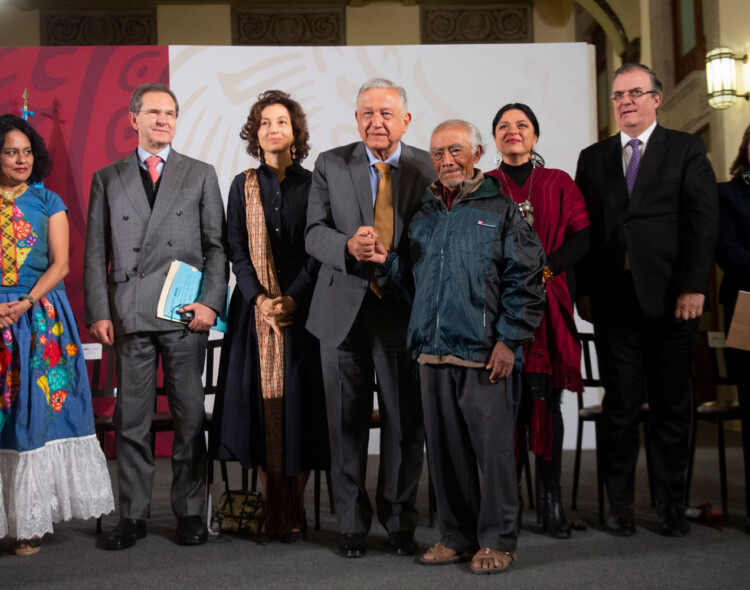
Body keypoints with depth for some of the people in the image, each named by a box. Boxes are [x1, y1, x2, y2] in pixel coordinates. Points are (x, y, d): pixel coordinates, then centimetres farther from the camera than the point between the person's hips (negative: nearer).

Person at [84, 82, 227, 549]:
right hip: (129, 315, 1)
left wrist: (211, 302, -6)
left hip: (186, 314, -1)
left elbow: (217, 245, 6)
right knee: (131, 420, 4)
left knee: (191, 418, 3)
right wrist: (98, 311, -1)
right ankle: (133, 515, 15)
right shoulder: (107, 179, 13)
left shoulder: (201, 175, 11)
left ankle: (191, 512, 14)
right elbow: (96, 254, 9)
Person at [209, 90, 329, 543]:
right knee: (262, 404, 0)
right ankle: (273, 512, 9)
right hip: (255, 307, 1)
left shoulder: (313, 184, 5)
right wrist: (261, 299, -11)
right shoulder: (243, 186, 8)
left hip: (302, 308, -1)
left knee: (299, 404, -1)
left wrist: (292, 298, -13)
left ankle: (295, 513, 9)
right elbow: (236, 250, 2)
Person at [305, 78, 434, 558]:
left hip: (403, 308, -1)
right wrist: (348, 247, -19)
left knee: (405, 424, 6)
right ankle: (352, 524, 22)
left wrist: (396, 265, -12)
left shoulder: (428, 168, 3)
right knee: (346, 423, 8)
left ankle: (401, 523, 22)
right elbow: (314, 233, 0)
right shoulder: (330, 165, 6)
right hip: (344, 308, 1)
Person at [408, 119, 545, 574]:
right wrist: (418, 334, 14)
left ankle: (497, 540, 11)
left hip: (484, 352, -5)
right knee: (445, 449, 10)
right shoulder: (424, 214, 15)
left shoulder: (500, 208, 1)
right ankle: (457, 536, 22)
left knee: (494, 446, -2)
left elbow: (526, 277, -3)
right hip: (432, 351, 5)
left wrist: (509, 339, -9)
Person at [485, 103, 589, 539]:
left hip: (547, 302, 0)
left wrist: (545, 268, -12)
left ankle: (552, 499, 4)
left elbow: (583, 236, 2)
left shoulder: (559, 184, 12)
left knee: (544, 399, -5)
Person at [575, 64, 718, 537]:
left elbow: (704, 219, -2)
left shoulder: (686, 150, 6)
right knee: (620, 405, 5)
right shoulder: (593, 158, 14)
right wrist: (583, 290, 0)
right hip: (613, 299, 2)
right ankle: (621, 503, 16)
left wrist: (694, 286, -10)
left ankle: (671, 505, 18)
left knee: (671, 406, 6)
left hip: (670, 298, -1)